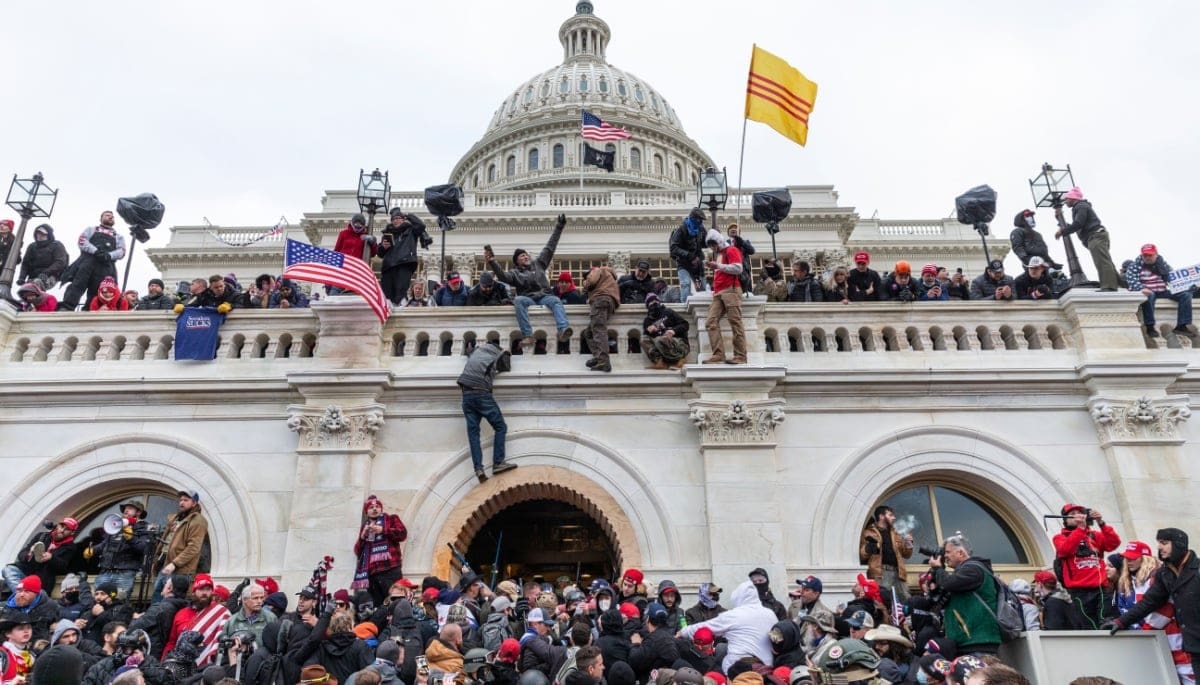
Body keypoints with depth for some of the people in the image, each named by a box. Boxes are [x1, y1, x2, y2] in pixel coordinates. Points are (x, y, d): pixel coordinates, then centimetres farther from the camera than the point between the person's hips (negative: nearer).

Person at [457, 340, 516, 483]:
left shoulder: (477, 349, 23)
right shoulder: (499, 354, 11)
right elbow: (507, 368, 25)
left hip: (466, 394, 5)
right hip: (482, 393, -5)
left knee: (473, 431, -1)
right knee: (500, 427, 2)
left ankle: (478, 468, -13)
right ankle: (498, 463, -10)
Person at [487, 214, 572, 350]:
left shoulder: (538, 264, 23)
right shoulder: (515, 272, 14)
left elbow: (550, 247, 25)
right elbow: (502, 276, -8)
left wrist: (558, 228, 23)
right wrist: (492, 262, -23)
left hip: (544, 296, 2)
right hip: (527, 298, -2)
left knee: (555, 301, -32)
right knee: (518, 300, -36)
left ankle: (562, 331, -56)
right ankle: (527, 336, -47)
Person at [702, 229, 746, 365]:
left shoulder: (731, 250, 3)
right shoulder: (718, 254, 29)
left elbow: (738, 268, -11)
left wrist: (717, 266, -10)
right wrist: (712, 268, 20)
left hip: (731, 290, -8)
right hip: (718, 293, 8)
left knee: (735, 322, -10)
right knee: (711, 322, -7)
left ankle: (740, 356, -11)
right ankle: (718, 355, -14)